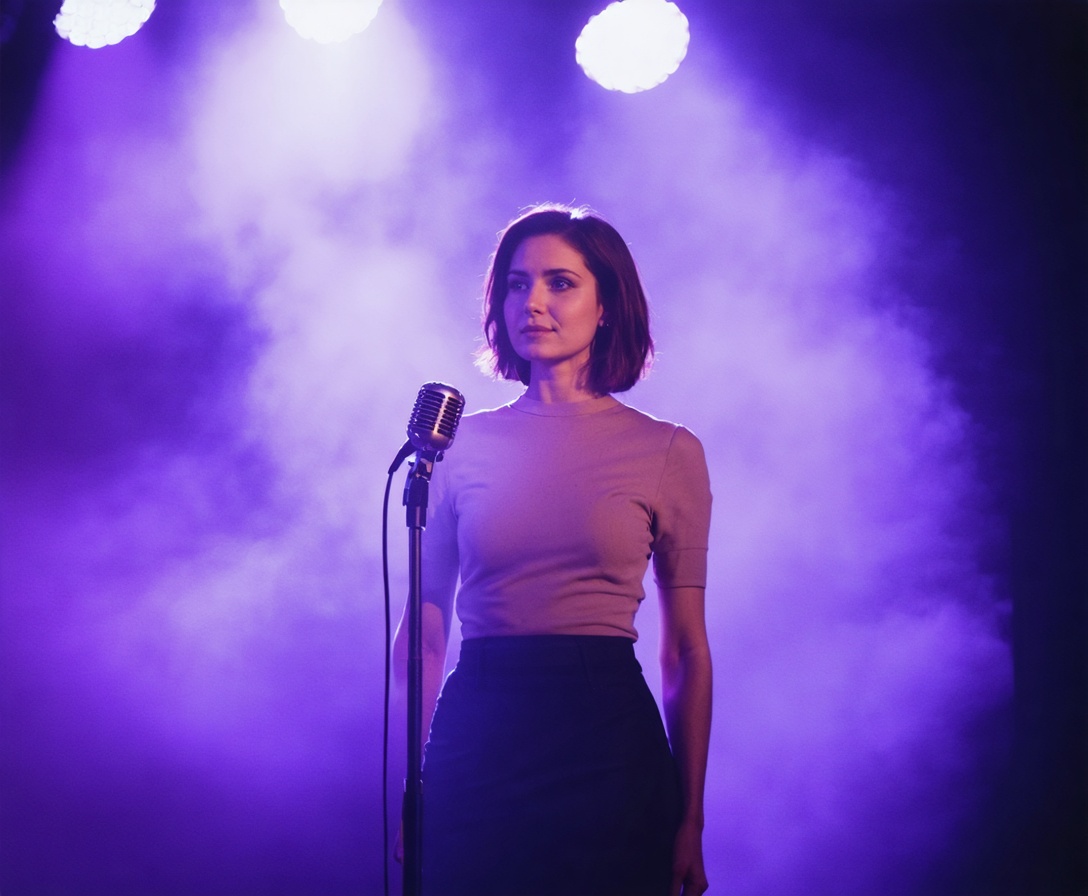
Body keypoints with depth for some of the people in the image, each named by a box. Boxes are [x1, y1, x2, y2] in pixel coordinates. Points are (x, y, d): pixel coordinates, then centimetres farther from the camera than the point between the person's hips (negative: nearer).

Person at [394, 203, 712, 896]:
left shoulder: (667, 451, 2)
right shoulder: (461, 442, 5)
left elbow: (686, 650, 3)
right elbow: (424, 628, 6)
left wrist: (689, 821, 1)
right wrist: (409, 793, -1)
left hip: (608, 744, -1)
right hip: (476, 737, 1)